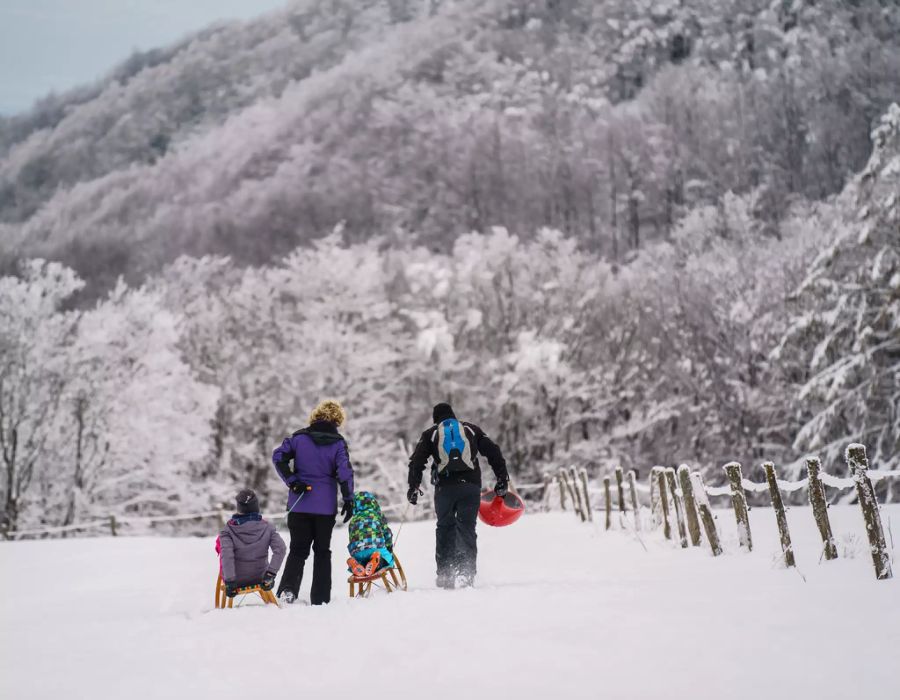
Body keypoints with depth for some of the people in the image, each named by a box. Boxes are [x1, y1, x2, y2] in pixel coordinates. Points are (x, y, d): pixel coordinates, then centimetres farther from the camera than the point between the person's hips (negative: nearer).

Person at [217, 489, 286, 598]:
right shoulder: (267, 527, -11)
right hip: (259, 578, 3)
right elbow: (280, 548, -21)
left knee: (220, 540, 20)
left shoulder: (228, 530, -18)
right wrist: (270, 573, -21)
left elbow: (226, 555, -28)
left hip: (237, 580, -3)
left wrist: (229, 581, -28)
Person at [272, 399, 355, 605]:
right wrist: (348, 500, -5)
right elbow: (344, 472, -10)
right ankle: (320, 598, 9)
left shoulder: (299, 437, 2)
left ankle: (288, 588, -16)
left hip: (299, 504, 1)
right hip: (325, 506, -1)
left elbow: (279, 456, -7)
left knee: (298, 549, 7)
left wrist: (292, 481, -7)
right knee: (322, 551, 11)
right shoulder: (338, 443, -3)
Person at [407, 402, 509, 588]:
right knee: (467, 528, 1)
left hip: (445, 487, 0)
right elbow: (494, 453, 11)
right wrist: (503, 480, 11)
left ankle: (444, 575, 4)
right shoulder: (471, 429, 18)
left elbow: (417, 461, 2)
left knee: (444, 528, 9)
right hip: (471, 485, 0)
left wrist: (414, 487, 2)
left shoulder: (431, 434, 15)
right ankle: (467, 574, -12)